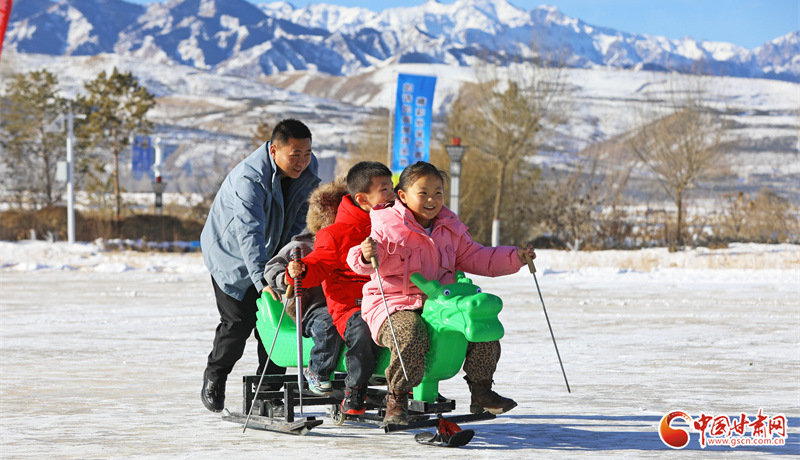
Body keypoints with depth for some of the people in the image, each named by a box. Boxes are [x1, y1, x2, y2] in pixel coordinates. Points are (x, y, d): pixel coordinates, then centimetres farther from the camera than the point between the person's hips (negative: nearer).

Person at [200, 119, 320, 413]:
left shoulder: (308, 168, -12)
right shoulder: (249, 179, -35)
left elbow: (301, 215, 3)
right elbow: (249, 234, -44)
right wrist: (263, 281, -53)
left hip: (271, 254, 6)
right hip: (232, 254, -6)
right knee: (238, 322, -8)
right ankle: (214, 380, 18)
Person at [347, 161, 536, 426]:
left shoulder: (450, 228, 12)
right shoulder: (388, 226, -8)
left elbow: (472, 258, 21)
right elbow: (365, 263, -15)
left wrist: (514, 258, 12)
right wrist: (367, 255, -41)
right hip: (395, 305, -6)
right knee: (411, 336, -37)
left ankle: (481, 392, 7)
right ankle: (397, 399, -16)